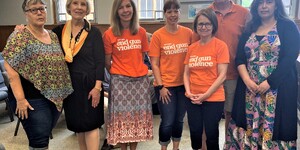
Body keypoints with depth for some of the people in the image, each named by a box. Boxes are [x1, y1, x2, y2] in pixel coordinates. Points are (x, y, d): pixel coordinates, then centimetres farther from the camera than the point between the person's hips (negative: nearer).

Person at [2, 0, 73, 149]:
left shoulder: (53, 35, 10)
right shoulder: (19, 37, -10)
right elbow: (10, 68, -15)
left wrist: (61, 93, 11)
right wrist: (20, 99, -19)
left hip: (56, 97, 6)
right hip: (33, 100, -6)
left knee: (45, 136, 17)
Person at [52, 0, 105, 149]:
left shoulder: (94, 32, -6)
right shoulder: (59, 31, 5)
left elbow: (100, 61, -9)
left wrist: (97, 87, -15)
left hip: (89, 83, -4)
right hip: (69, 84, 4)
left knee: (90, 123, 0)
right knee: (77, 123, 15)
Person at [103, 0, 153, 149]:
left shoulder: (141, 32, 3)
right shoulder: (109, 34, -6)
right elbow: (107, 62, 0)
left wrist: (136, 69, 8)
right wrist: (118, 73, 9)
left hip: (140, 79, 3)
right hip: (120, 81, -3)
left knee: (138, 115, 10)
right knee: (122, 116, 4)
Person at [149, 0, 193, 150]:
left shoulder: (188, 33, 0)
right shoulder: (158, 35, -7)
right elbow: (154, 64, -6)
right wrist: (161, 86, -11)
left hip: (184, 84, 3)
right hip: (165, 85, -3)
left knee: (179, 120, 15)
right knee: (167, 122, 3)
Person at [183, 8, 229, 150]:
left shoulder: (220, 45, -7)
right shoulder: (191, 47, 6)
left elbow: (222, 75, -12)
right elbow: (186, 73, 9)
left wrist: (206, 95, -14)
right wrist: (188, 92, -6)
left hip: (214, 98, -4)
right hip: (193, 99, 4)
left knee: (211, 134, 9)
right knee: (195, 132, 13)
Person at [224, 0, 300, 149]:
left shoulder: (288, 26, 1)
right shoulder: (249, 29, 12)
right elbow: (239, 58, 5)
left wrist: (268, 83, -15)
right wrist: (247, 80, -10)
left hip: (277, 88, -3)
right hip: (249, 87, 4)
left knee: (273, 126, -3)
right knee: (247, 124, 5)